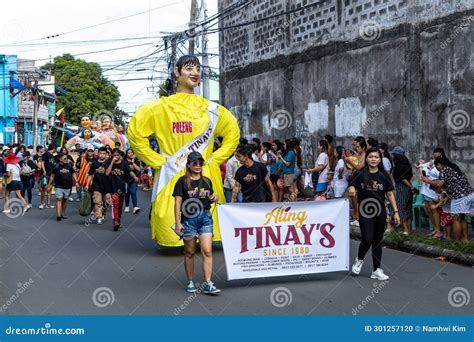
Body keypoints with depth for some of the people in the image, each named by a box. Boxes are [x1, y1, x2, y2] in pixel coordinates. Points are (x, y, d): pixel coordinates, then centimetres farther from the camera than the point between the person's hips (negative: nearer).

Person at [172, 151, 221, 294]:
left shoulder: (207, 181, 11)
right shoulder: (183, 181, -2)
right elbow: (177, 202, -6)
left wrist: (214, 198, -1)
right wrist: (177, 222, -13)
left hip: (205, 218, 3)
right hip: (188, 219, -3)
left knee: (207, 251, -7)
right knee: (189, 252, 8)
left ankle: (208, 284, -5)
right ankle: (190, 282, 21)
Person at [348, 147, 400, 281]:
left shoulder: (384, 175, 3)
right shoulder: (359, 174, -2)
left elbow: (390, 194, 7)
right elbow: (352, 189, 2)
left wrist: (396, 211, 3)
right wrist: (351, 191, -23)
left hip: (380, 212, 2)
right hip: (365, 212, -2)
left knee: (377, 241, 9)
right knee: (367, 239, -12)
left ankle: (376, 270, 18)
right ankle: (359, 260, 19)